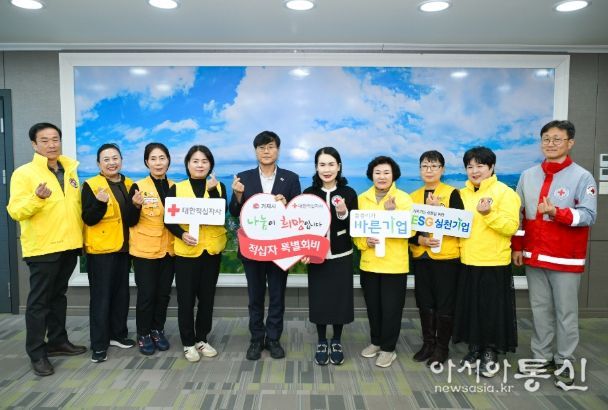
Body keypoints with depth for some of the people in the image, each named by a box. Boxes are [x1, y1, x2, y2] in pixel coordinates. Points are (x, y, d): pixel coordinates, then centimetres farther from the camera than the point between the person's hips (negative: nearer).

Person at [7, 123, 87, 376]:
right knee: (39, 301, 2)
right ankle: (37, 353, 11)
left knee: (58, 296, 16)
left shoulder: (70, 171, 10)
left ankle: (58, 341, 28)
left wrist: (80, 234, 13)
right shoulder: (24, 173, -8)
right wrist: (37, 198, -32)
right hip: (42, 248, -6)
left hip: (69, 245, 6)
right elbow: (16, 211, -15)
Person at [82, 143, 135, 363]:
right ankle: (99, 344, 7)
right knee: (101, 296, -2)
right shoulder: (91, 185, -8)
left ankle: (118, 334, 26)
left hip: (123, 247, 6)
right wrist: (101, 203, -31)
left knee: (121, 293, 13)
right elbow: (89, 219, -16)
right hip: (101, 249, -6)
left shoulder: (129, 184, 10)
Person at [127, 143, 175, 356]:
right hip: (144, 250, -4)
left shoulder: (175, 187, 5)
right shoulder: (138, 187, -7)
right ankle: (143, 334, 18)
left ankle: (158, 330, 26)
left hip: (168, 249, 4)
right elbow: (131, 222, -8)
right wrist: (136, 205, -26)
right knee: (146, 293, 2)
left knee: (163, 293, 11)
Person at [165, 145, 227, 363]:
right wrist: (182, 234, -18)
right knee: (186, 298, 3)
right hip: (186, 250, -1)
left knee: (207, 297, 11)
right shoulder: (177, 188, 2)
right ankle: (188, 343, 18)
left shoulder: (219, 187, 5)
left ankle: (202, 339, 26)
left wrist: (212, 189, -20)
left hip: (212, 249, 2)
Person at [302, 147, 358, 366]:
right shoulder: (309, 193, -2)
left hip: (341, 256, 0)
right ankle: (322, 342, 28)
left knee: (340, 298, 9)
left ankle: (337, 342, 29)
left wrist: (343, 214, -22)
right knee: (318, 299, 8)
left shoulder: (348, 193, -4)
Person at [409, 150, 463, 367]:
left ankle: (442, 347, 19)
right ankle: (428, 343, 27)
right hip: (421, 257, 4)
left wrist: (438, 208, -22)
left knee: (444, 304, 5)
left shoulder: (452, 193, -2)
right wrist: (419, 239, -13)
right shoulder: (413, 196, 8)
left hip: (446, 257, -4)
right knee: (425, 303, 12)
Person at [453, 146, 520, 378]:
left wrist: (489, 214, -27)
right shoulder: (462, 194, 9)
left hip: (495, 263, -5)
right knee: (470, 307, 12)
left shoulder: (505, 192, -7)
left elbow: (511, 227, -15)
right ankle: (475, 349, 28)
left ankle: (491, 353, 20)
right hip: (468, 262, 5)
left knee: (493, 309, 4)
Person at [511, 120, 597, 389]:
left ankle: (564, 363, 17)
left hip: (566, 258, -4)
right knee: (539, 309, 13)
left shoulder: (582, 177, -5)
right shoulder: (528, 176, 8)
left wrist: (557, 212, -28)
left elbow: (588, 215, -13)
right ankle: (541, 357, 25)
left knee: (566, 313, 4)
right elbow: (518, 214, 12)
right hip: (533, 255, 4)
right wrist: (517, 247, 8)